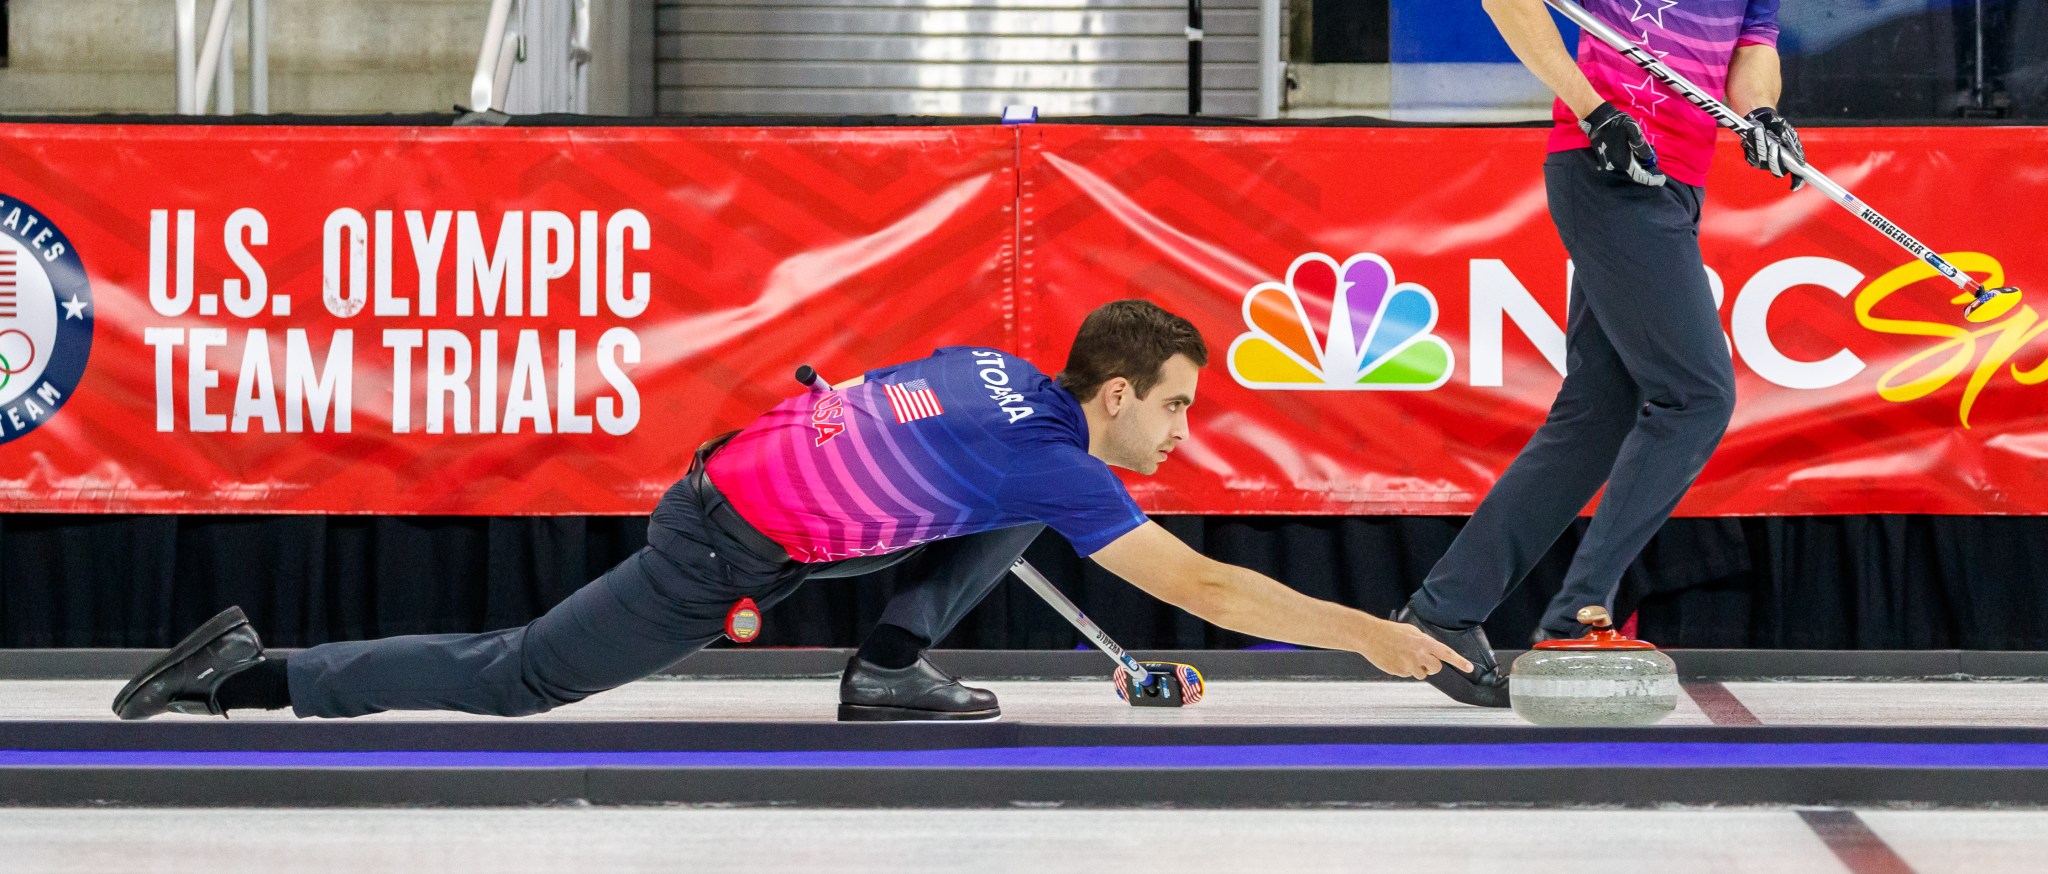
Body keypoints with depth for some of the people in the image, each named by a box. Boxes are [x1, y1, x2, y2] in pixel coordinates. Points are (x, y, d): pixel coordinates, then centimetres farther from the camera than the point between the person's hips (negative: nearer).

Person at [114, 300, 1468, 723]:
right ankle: (252, 675, 2)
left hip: (752, 460, 9)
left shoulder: (995, 370, 6)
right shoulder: (1060, 465, -18)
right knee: (516, 679, -1)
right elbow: (1205, 589, -19)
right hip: (719, 556, -9)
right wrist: (1372, 636, -16)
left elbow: (857, 406, 23)